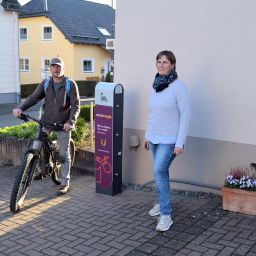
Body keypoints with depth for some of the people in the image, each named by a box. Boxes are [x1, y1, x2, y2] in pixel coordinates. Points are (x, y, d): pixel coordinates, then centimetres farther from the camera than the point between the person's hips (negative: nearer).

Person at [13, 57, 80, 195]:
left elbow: (75, 106, -9)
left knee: (64, 154, 2)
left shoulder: (70, 84, -6)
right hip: (46, 121, 3)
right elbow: (33, 98, -3)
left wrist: (70, 122, -24)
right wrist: (20, 108, -20)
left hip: (63, 124, -3)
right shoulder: (45, 84, 4)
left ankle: (65, 183, 13)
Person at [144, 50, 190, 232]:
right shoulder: (155, 86, 7)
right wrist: (147, 135, 17)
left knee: (159, 172, -14)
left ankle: (166, 215, -7)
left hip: (169, 140, -6)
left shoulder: (178, 86, -13)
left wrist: (180, 143, -18)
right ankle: (162, 203, 33)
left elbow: (185, 115, -14)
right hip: (154, 138, 6)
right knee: (161, 171, 16)